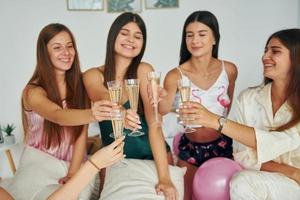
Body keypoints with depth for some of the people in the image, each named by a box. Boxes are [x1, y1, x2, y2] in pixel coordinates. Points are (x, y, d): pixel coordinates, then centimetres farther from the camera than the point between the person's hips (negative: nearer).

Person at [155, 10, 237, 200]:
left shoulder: (229, 70, -10)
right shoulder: (176, 75, -20)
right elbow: (164, 109, -36)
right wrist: (161, 98, -56)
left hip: (222, 146, 2)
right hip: (190, 148, -1)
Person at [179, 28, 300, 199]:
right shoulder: (248, 98, -1)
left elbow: (277, 144, -24)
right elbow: (243, 155, -6)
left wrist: (218, 122, -32)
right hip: (261, 178, 3)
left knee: (245, 184, -29)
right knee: (241, 184, -28)